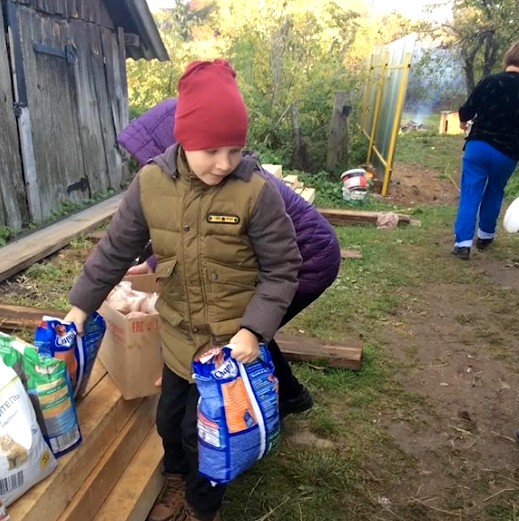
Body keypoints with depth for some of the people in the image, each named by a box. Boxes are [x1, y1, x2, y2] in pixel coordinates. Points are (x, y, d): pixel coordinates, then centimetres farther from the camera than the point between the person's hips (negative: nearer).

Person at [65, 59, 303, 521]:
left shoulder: (257, 192, -20)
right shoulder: (150, 183, -10)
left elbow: (282, 271, -13)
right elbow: (116, 249, 2)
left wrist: (253, 329, -23)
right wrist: (81, 305, 6)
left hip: (232, 339, -4)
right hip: (178, 336, 4)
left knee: (204, 431, 9)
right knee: (169, 419, 22)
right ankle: (177, 482, 55)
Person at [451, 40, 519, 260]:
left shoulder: (490, 81, -4)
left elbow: (467, 110, 0)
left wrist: (464, 121, 21)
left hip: (478, 146, -1)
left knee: (470, 194, 2)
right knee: (494, 194, 21)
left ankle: (463, 243, -5)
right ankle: (485, 236, 31)